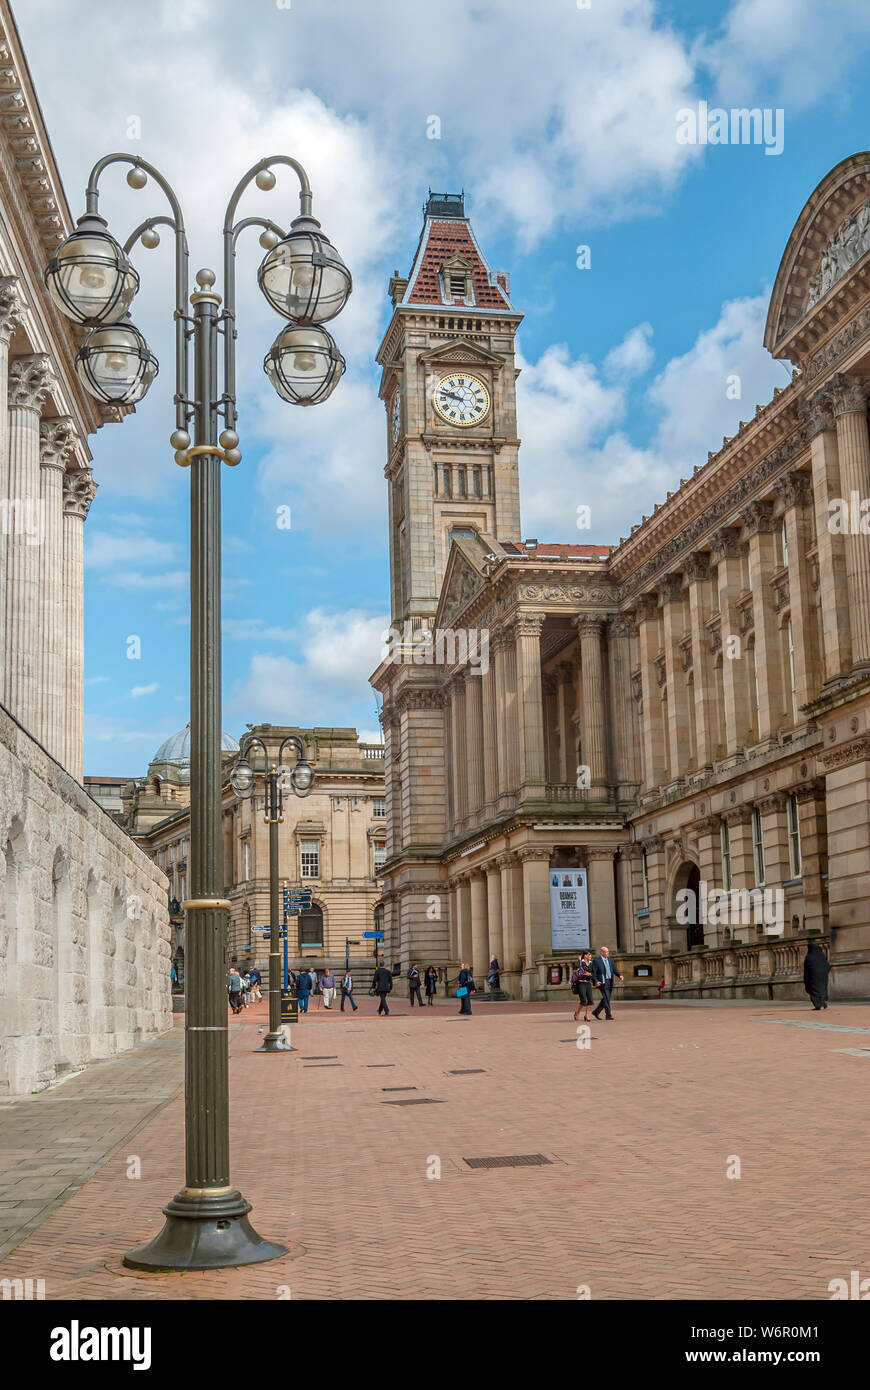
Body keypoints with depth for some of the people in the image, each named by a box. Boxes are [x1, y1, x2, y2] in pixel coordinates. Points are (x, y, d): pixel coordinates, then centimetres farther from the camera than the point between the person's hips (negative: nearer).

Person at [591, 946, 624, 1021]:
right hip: (603, 982, -7)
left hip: (610, 982, 7)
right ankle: (608, 1016, -8)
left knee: (605, 999, 11)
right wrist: (596, 981, -21)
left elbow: (614, 970, 15)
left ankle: (596, 1012, 26)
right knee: (606, 999, -11)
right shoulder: (596, 960, -5)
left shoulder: (610, 960, 15)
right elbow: (593, 972, -8)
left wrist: (619, 975, -3)